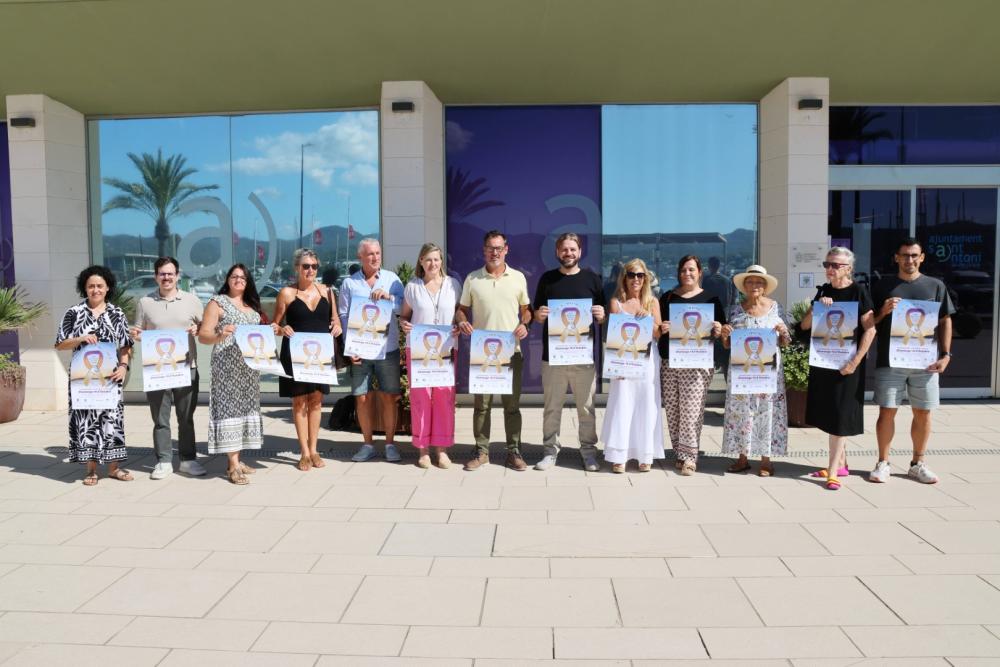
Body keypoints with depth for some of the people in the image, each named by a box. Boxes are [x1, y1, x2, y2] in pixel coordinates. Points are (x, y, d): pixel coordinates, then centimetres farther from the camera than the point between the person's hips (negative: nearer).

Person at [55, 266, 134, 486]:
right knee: (86, 419, 1)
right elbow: (60, 344, 2)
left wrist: (123, 366, -9)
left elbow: (126, 346, 6)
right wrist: (81, 339, -16)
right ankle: (91, 469, 10)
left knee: (112, 417, 3)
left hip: (110, 375, 1)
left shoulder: (117, 314, 5)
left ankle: (114, 467, 12)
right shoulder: (74, 313, 2)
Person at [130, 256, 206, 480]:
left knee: (186, 417, 8)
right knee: (160, 418, 3)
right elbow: (139, 333, 12)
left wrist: (197, 330, -12)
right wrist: (136, 335, -10)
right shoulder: (144, 302, 7)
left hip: (186, 367, 0)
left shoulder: (192, 300, 6)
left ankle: (188, 459, 17)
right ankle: (164, 461, 13)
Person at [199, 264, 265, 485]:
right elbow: (203, 335, -7)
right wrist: (219, 336, -27)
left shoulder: (252, 305, 17)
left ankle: (236, 459, 14)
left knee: (246, 407, 6)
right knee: (230, 408, -8)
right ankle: (233, 466, -7)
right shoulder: (217, 302, -1)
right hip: (227, 365, -6)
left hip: (249, 365, 6)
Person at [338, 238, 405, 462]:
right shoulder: (349, 283, 5)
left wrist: (389, 297, -18)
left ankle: (390, 443, 14)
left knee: (389, 397, 3)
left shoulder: (391, 278, 5)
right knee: (363, 398, 5)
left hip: (387, 349, 0)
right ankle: (368, 444, 18)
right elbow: (343, 316, 4)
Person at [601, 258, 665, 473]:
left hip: (648, 360, 2)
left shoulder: (652, 302, 9)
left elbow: (658, 334, 6)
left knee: (647, 408, 3)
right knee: (622, 407, -3)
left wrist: (647, 319, -12)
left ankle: (645, 456, 12)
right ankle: (618, 456, 2)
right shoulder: (616, 302, 3)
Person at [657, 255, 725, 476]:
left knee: (691, 410, -8)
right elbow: (656, 329, 14)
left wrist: (718, 330, -13)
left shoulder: (710, 298, 8)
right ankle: (679, 453, 12)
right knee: (672, 410, 2)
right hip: (669, 362, 3)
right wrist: (661, 329, -8)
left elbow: (721, 330, 9)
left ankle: (689, 456, -2)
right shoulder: (667, 298, 14)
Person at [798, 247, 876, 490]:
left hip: (847, 362, -6)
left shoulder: (858, 291, -8)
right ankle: (841, 463, 24)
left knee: (840, 414, -3)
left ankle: (833, 471, 1)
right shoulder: (824, 290, 8)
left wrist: (855, 361, -18)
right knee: (828, 413, 11)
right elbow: (804, 325, 6)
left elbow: (870, 329, -12)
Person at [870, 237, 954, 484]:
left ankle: (917, 464, 22)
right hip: (890, 361, -1)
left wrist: (946, 354, 0)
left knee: (923, 413, 8)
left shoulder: (935, 286, 8)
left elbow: (945, 321, 9)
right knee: (887, 411, 0)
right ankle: (883, 464, 11)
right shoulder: (883, 286, 5)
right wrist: (883, 311, -13)